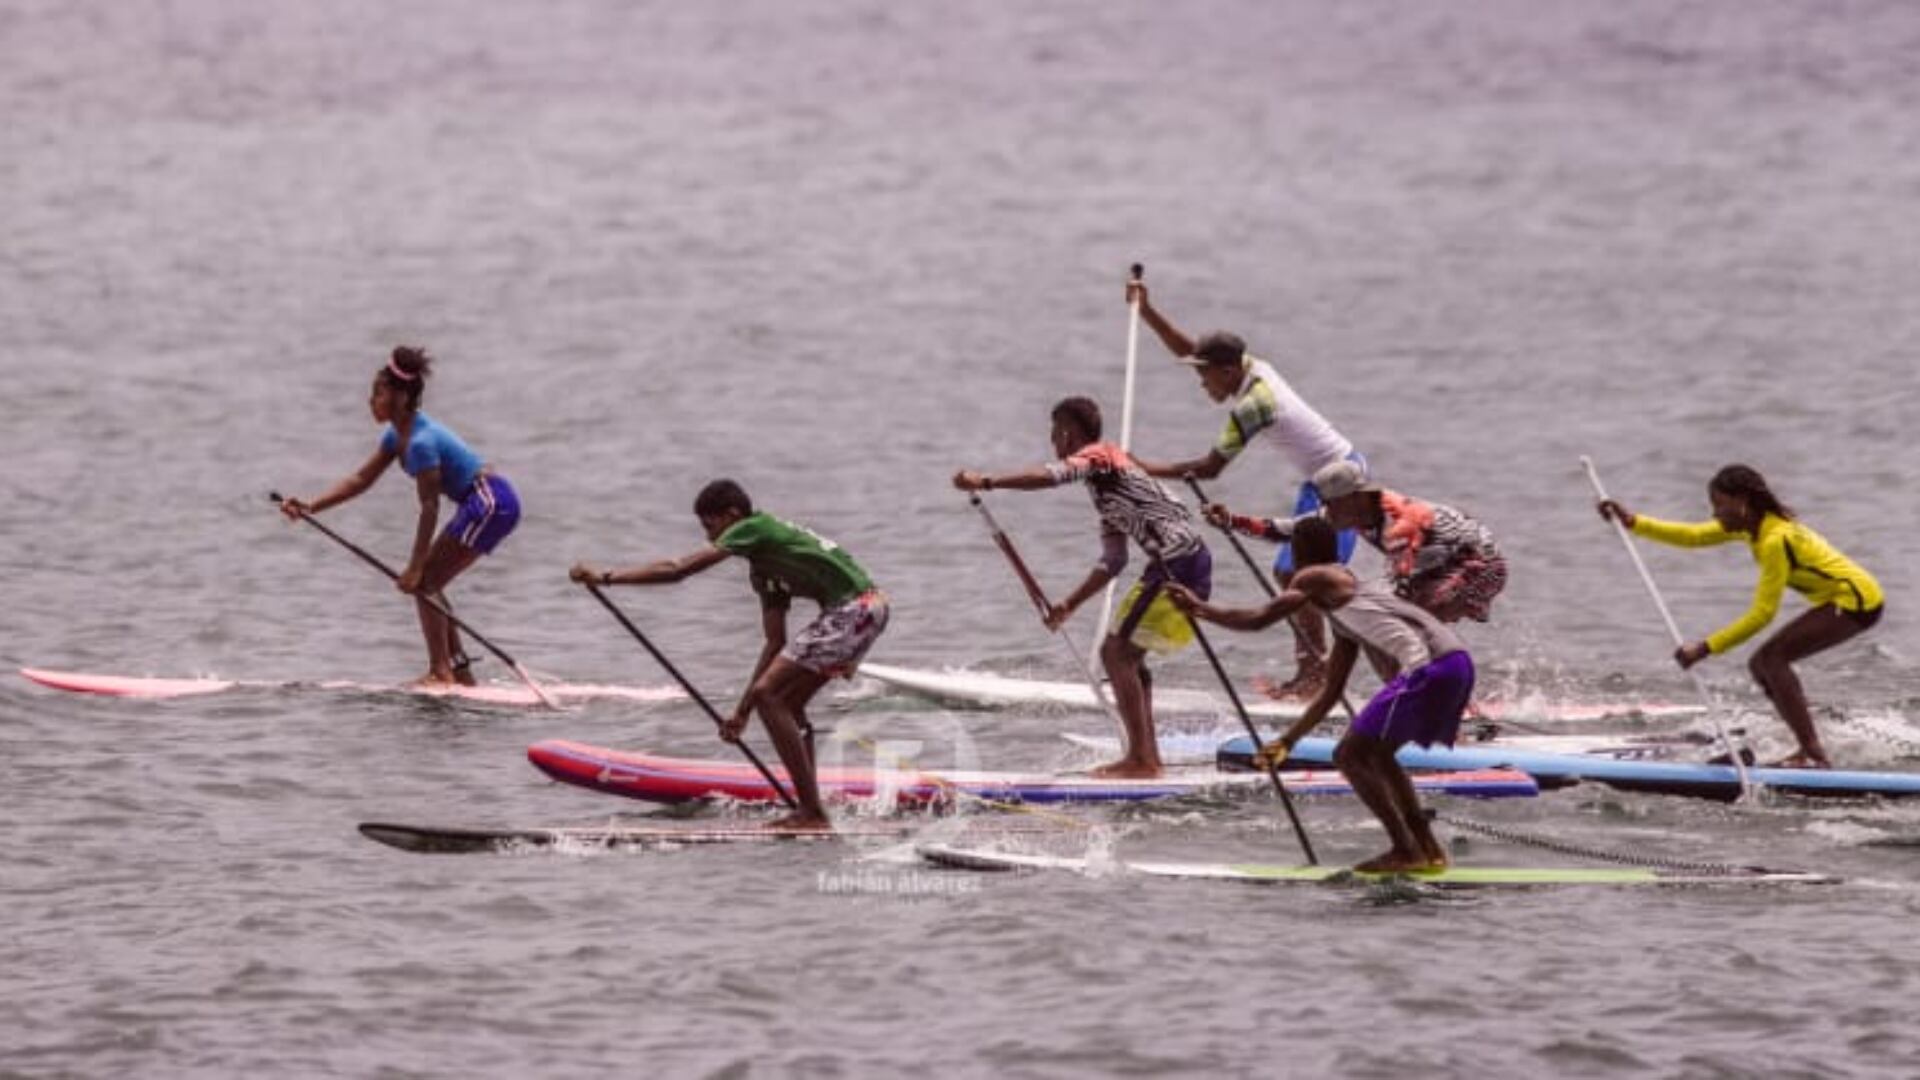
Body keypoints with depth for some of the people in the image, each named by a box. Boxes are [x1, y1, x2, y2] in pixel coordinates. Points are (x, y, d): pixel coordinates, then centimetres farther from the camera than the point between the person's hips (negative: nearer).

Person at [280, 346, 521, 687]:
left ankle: (440, 671, -8)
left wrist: (415, 568, -20)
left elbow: (429, 508, -21)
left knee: (424, 582, -8)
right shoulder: (399, 435, 9)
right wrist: (310, 507, 4)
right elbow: (361, 479, 12)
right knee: (426, 582, 14)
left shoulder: (421, 442, -21)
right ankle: (460, 669, 18)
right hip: (487, 503, 10)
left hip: (490, 502, -10)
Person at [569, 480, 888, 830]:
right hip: (866, 608, 10)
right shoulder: (763, 567, 23)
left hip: (855, 610, -10)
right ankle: (809, 811, 15)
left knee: (767, 694, -11)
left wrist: (606, 577, -8)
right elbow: (776, 642, 24)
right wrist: (742, 710, 23)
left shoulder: (751, 529, -4)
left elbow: (678, 569, -10)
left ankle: (812, 812, -13)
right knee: (787, 705, 16)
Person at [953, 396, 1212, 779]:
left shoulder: (1098, 455, -4)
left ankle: (1141, 759, -10)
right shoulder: (1103, 482, 25)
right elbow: (1113, 560, 25)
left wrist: (986, 482, -30)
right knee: (1125, 655, 16)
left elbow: (1053, 475, -26)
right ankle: (1148, 756, 16)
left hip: (1177, 564, -10)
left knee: (1116, 652, -8)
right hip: (1190, 562, 10)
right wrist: (1070, 605, 22)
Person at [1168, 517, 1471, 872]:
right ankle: (1427, 849, 21)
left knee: (1350, 755, -2)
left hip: (1428, 666, -9)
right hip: (1458, 663, 9)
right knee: (1375, 753, 24)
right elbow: (1331, 692, 36)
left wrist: (1199, 609, 16)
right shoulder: (1348, 593, 32)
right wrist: (1288, 741, 42)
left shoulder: (1314, 579, 8)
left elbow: (1258, 619, 1)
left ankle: (1405, 850, -6)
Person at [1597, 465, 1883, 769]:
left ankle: (1815, 754, -21)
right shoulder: (1751, 525, 5)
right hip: (1844, 598, 10)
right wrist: (1634, 523, -1)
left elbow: (1762, 614, -24)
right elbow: (1694, 536, 8)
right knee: (1762, 665, 7)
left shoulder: (1774, 540, -24)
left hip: (1856, 601, -10)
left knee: (1772, 658, -18)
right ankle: (1810, 749, 10)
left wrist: (1706, 648, -24)